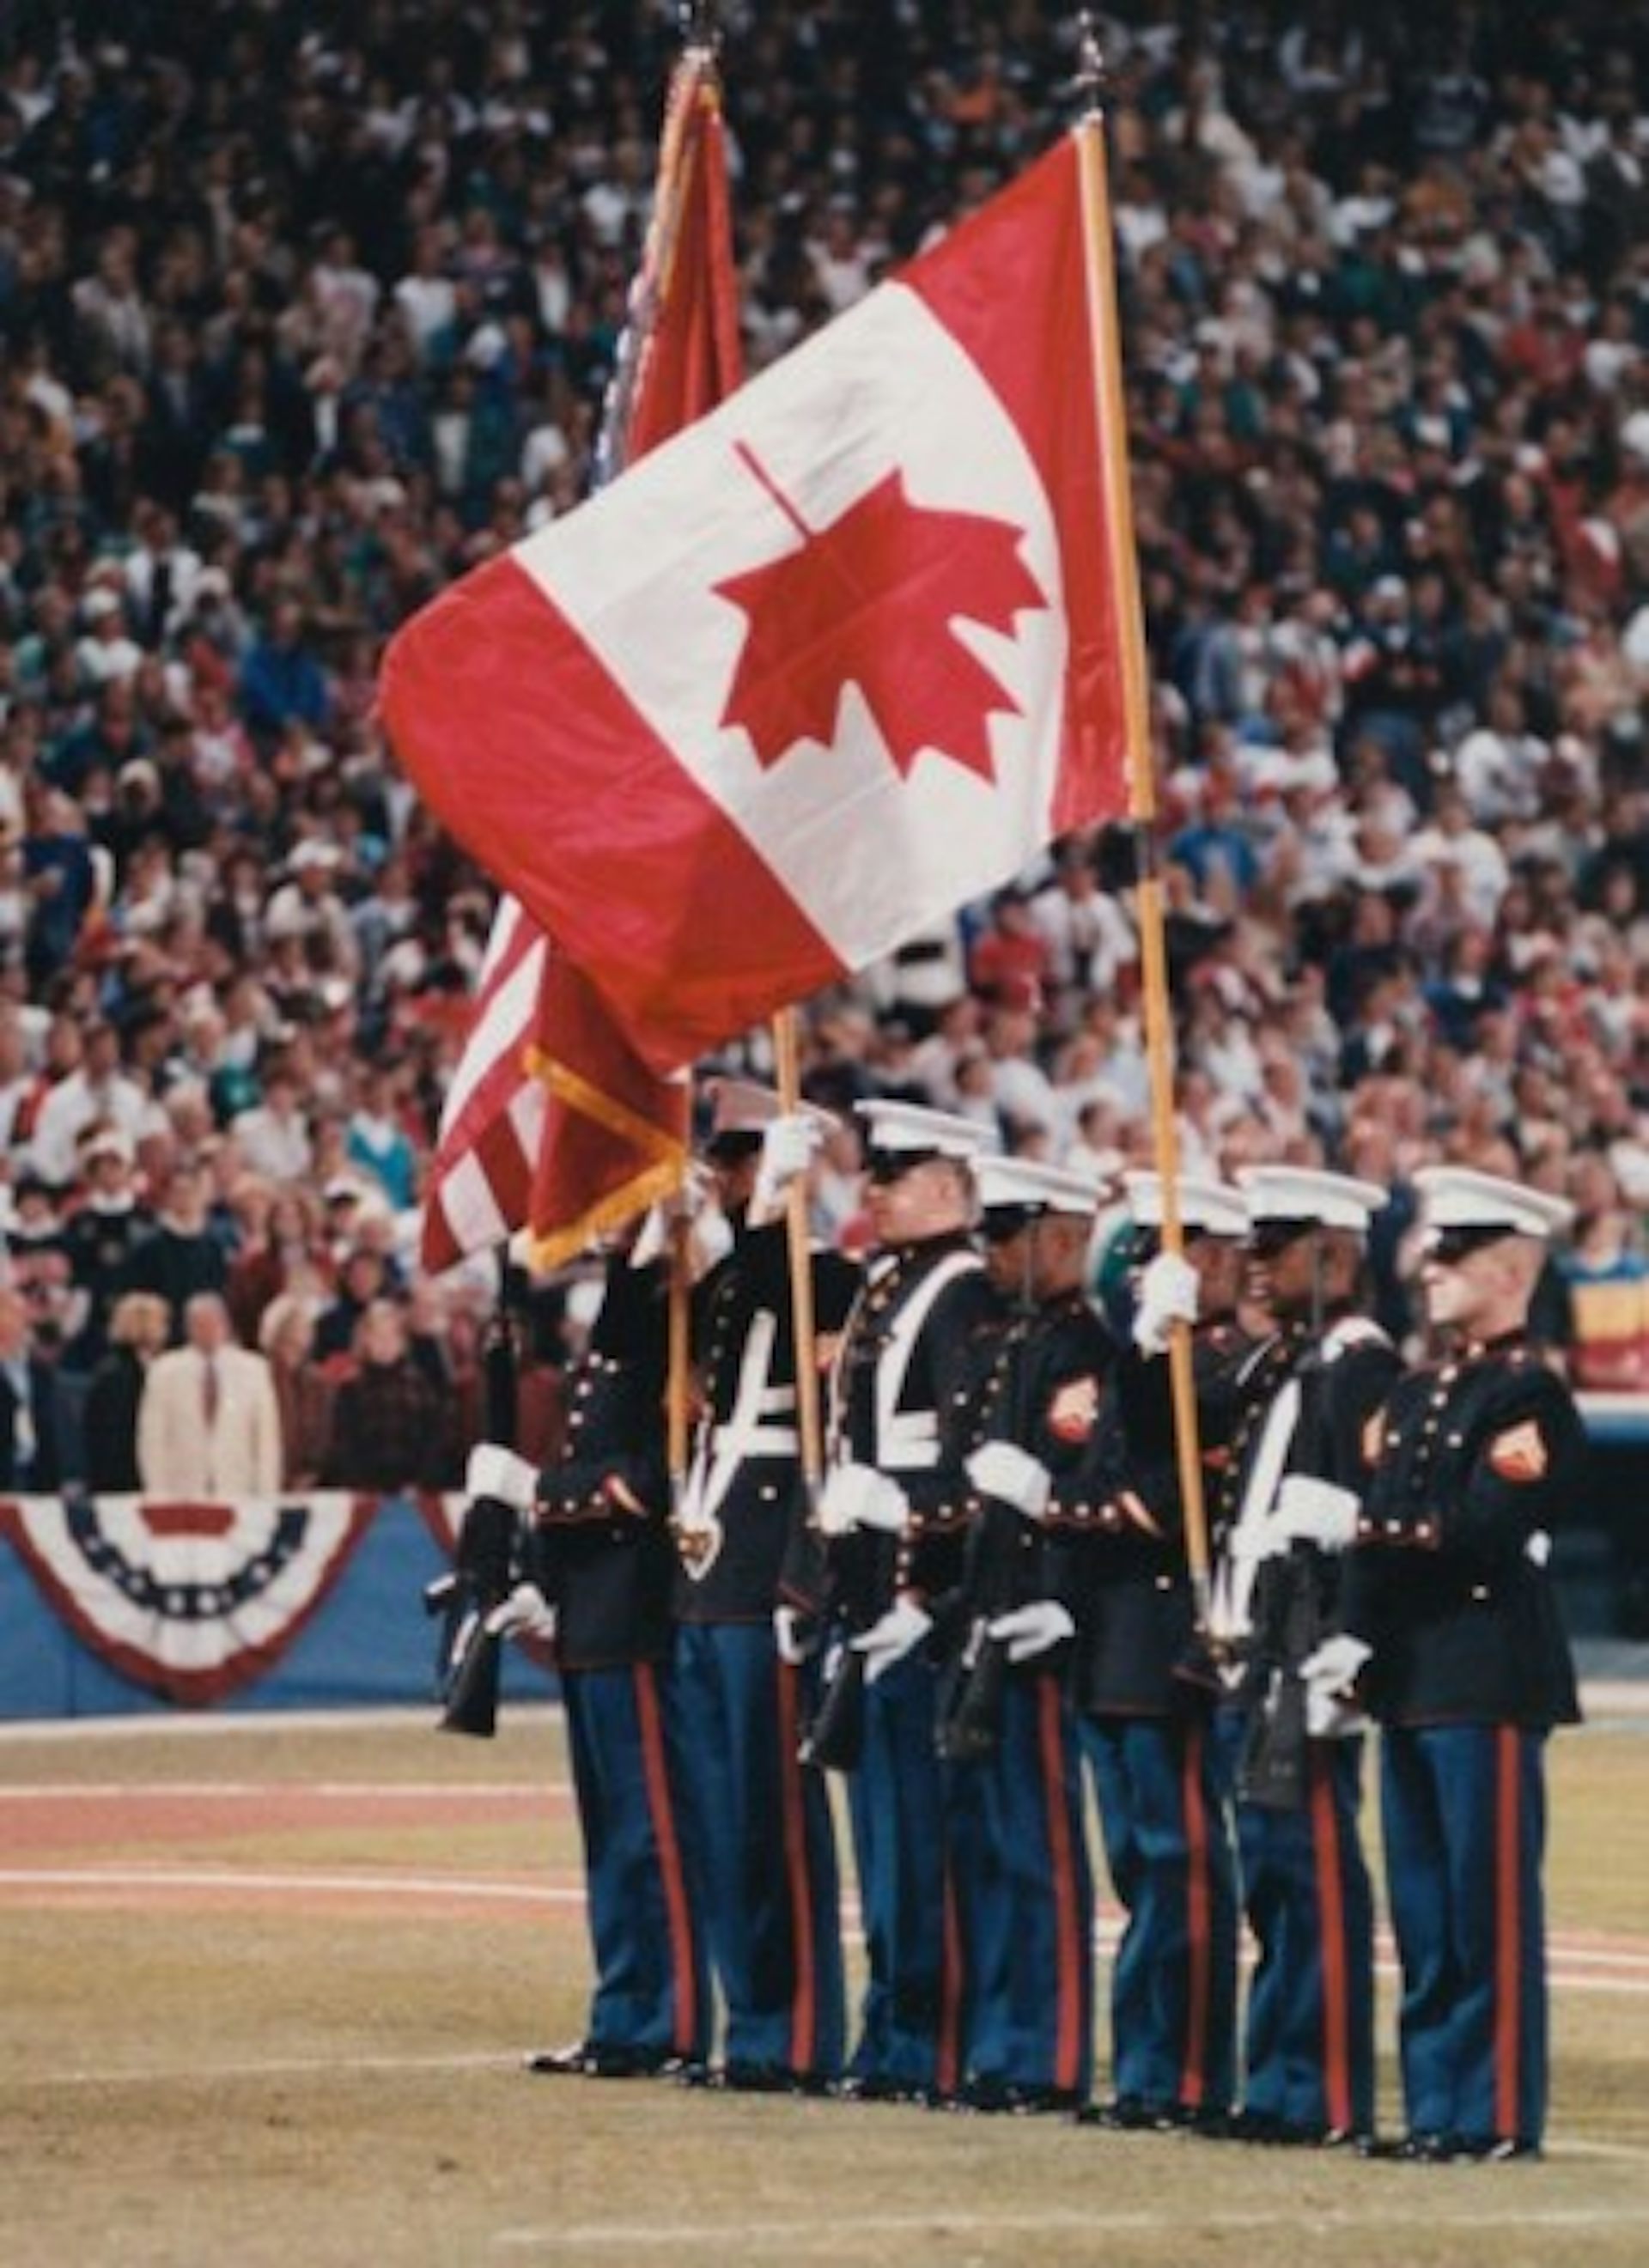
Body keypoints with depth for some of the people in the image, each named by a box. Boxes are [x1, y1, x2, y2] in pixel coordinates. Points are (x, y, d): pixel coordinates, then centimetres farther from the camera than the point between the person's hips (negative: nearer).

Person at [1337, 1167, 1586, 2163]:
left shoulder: (1531, 1395, -8)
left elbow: (1477, 1536, -18)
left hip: (1490, 1678, -8)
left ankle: (1498, 2115, -3)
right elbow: (1379, 1534, 10)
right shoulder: (1418, 1395, 17)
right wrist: (1360, 1643, -3)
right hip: (1412, 1679, 8)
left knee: (1492, 1907, -5)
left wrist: (1380, 1543, -9)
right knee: (1424, 1912, 10)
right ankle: (1435, 2109, 15)